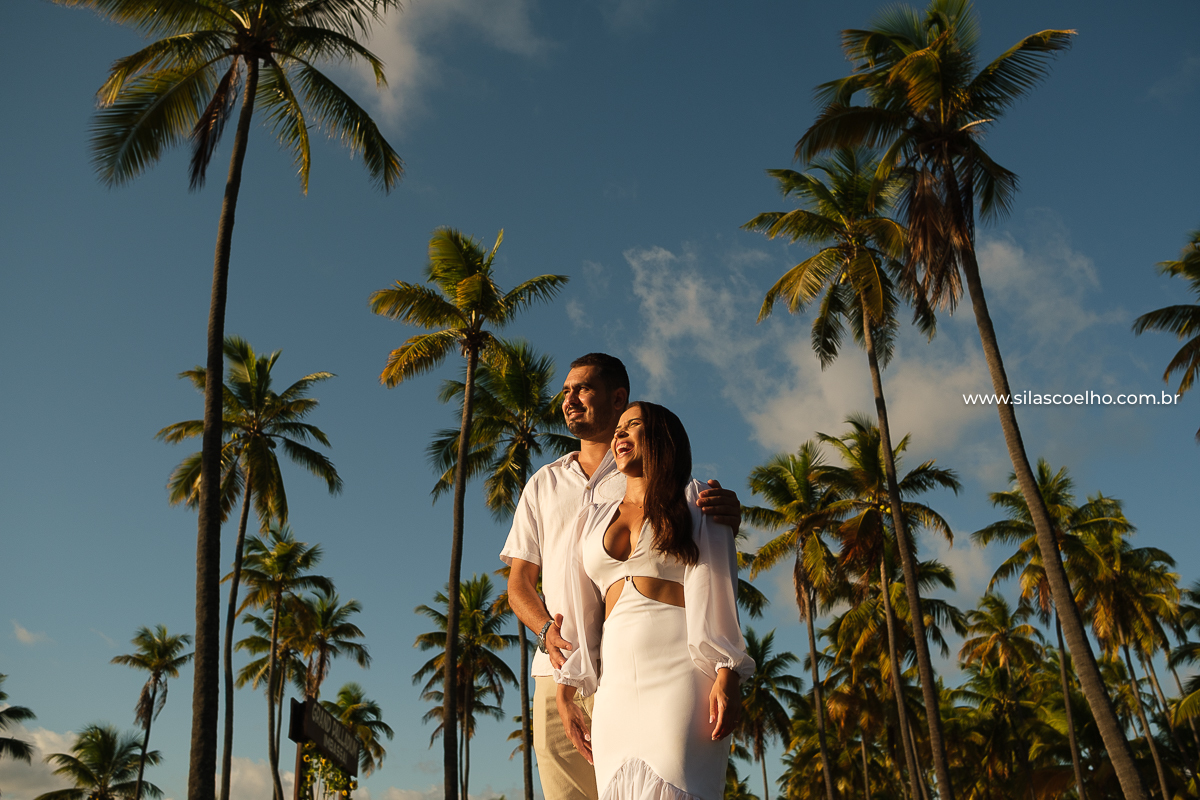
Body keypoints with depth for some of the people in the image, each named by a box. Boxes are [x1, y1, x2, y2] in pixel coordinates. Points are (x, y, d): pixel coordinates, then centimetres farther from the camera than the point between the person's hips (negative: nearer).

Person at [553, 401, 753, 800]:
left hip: (682, 667, -4)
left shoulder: (695, 512, 12)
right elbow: (580, 614, 19)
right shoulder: (594, 518, 22)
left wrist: (727, 677, -13)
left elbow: (716, 595, 0)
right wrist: (565, 695, 13)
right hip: (618, 682, 4)